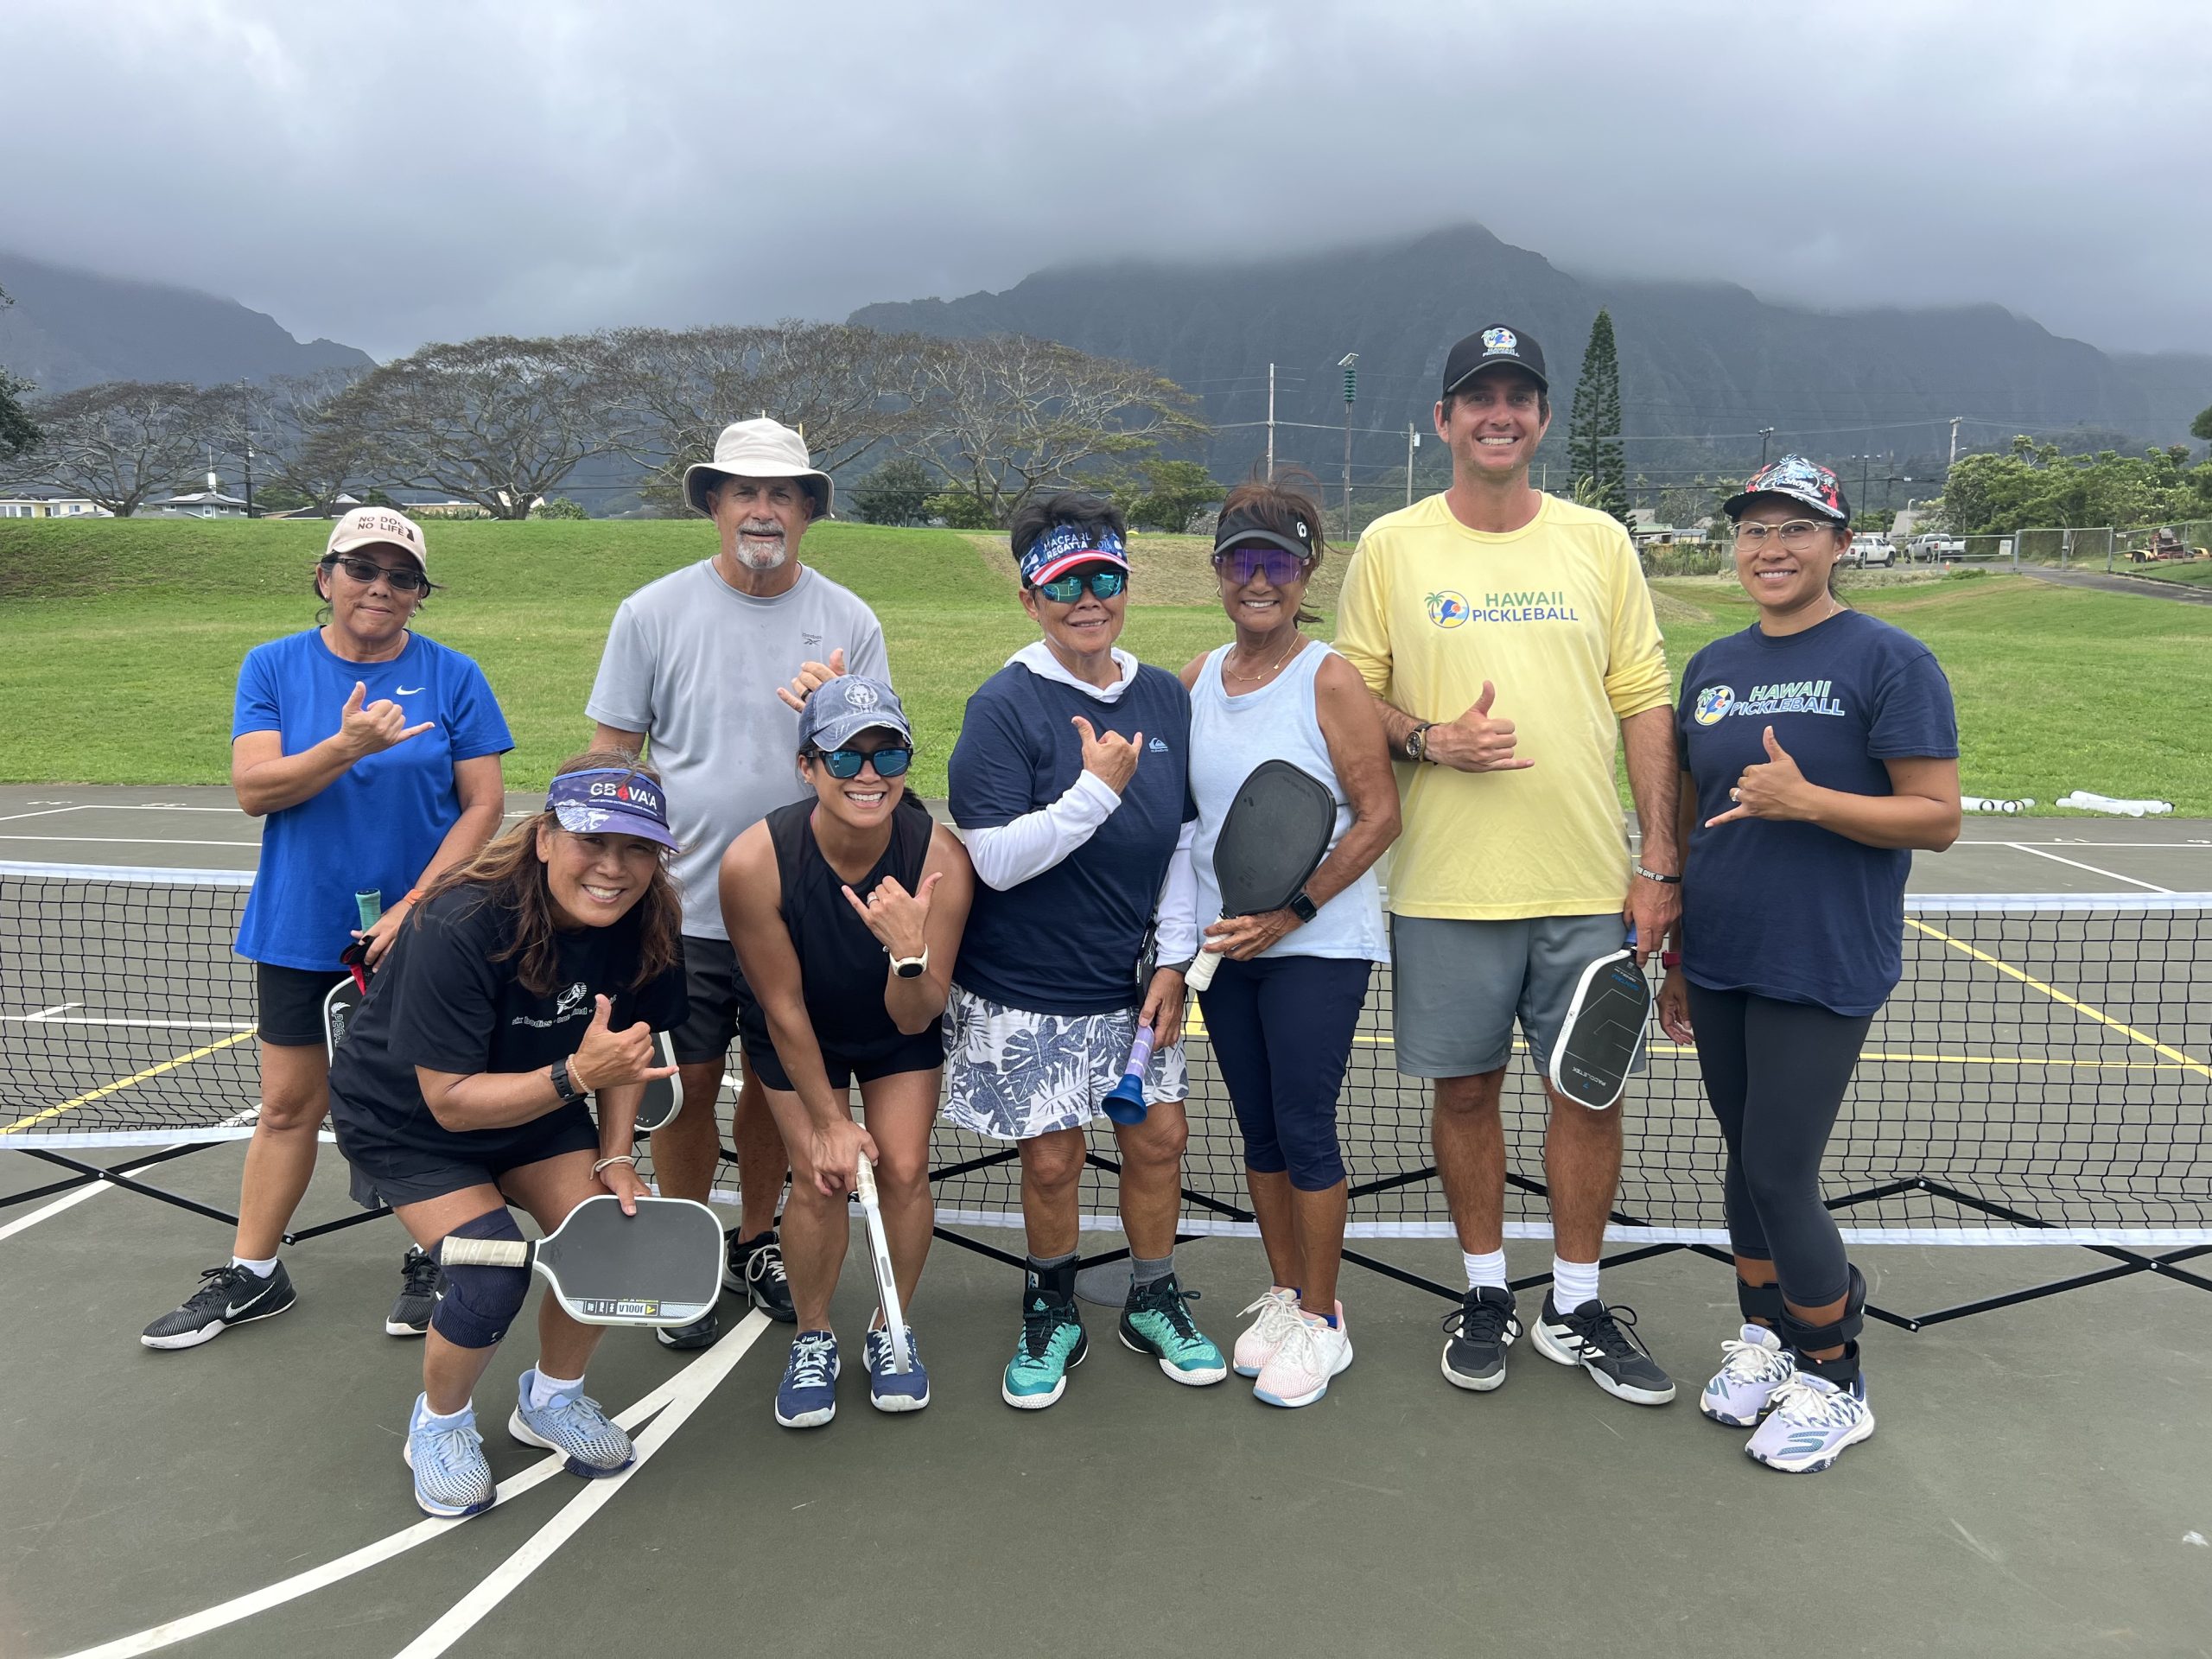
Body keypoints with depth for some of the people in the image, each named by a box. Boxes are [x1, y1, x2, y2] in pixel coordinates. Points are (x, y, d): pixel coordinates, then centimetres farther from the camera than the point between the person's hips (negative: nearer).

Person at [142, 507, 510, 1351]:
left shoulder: (452, 677, -2)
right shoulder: (273, 667, 3)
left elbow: (483, 806, -5)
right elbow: (253, 788, -8)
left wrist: (416, 906, -14)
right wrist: (345, 747, -25)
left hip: (419, 933, -1)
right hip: (300, 932, 2)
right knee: (288, 1103, 9)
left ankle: (431, 1262, 23)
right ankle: (252, 1272, 24)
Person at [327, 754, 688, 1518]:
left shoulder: (647, 924, -20)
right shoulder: (461, 926, -36)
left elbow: (627, 1041, -2)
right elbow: (451, 1100, -32)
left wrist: (614, 1155, -10)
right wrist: (576, 1075, -43)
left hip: (536, 1099, 5)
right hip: (407, 1116, -5)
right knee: (493, 1275, -21)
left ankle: (549, 1398, 20)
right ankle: (439, 1422, 13)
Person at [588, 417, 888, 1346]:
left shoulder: (849, 624, 1)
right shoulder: (654, 613, -1)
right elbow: (613, 754, 3)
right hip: (682, 909, -1)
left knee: (774, 1079, 14)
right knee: (688, 1086, 6)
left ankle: (755, 1244, 34)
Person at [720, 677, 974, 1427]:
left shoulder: (939, 858, -31)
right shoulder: (755, 860, -33)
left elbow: (915, 1018, -24)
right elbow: (782, 1007, -19)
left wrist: (909, 954, -46)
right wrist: (828, 1119, -11)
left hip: (899, 1025, 1)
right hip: (800, 1032, -1)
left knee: (904, 1168, -6)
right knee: (819, 1176, -9)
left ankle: (892, 1329, 21)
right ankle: (812, 1337, 18)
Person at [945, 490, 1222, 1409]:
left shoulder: (1166, 697, 2)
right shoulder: (1004, 706, -14)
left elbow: (1185, 839, 9)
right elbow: (997, 860, -20)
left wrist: (1175, 959, 4)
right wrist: (1098, 789, -27)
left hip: (1133, 980, 5)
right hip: (1025, 991, -4)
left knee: (1158, 1136, 11)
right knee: (1052, 1158, 6)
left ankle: (1153, 1301, 35)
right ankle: (1052, 1313, 32)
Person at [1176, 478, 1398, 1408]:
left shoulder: (1329, 680, -10)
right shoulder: (1197, 680, 7)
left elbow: (1379, 817, -12)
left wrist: (1292, 911, -17)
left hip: (1317, 945, -5)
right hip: (1225, 945, 6)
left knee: (1304, 1129, 0)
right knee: (1258, 1127, 13)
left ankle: (1320, 1319, 16)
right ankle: (1283, 1295, 29)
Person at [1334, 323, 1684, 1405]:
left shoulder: (1599, 542, 6)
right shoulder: (1390, 546, 2)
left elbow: (1645, 703, 6)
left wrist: (1660, 862, 0)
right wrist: (1431, 739, -16)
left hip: (1590, 884, 1)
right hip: (1444, 888, -1)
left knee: (1590, 1092, 6)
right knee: (1465, 1088, 8)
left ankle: (1575, 1306, 25)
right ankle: (1485, 1293, 27)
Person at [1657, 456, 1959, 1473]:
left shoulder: (1889, 661, -7)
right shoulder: (1712, 667, 9)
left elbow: (1938, 818, -11)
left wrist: (1807, 800, -25)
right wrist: (1677, 957, 15)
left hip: (1823, 971, -5)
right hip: (1721, 969, 6)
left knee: (1780, 1179, -4)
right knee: (1745, 1160, 14)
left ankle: (1835, 1384, 18)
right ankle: (1763, 1340, 33)